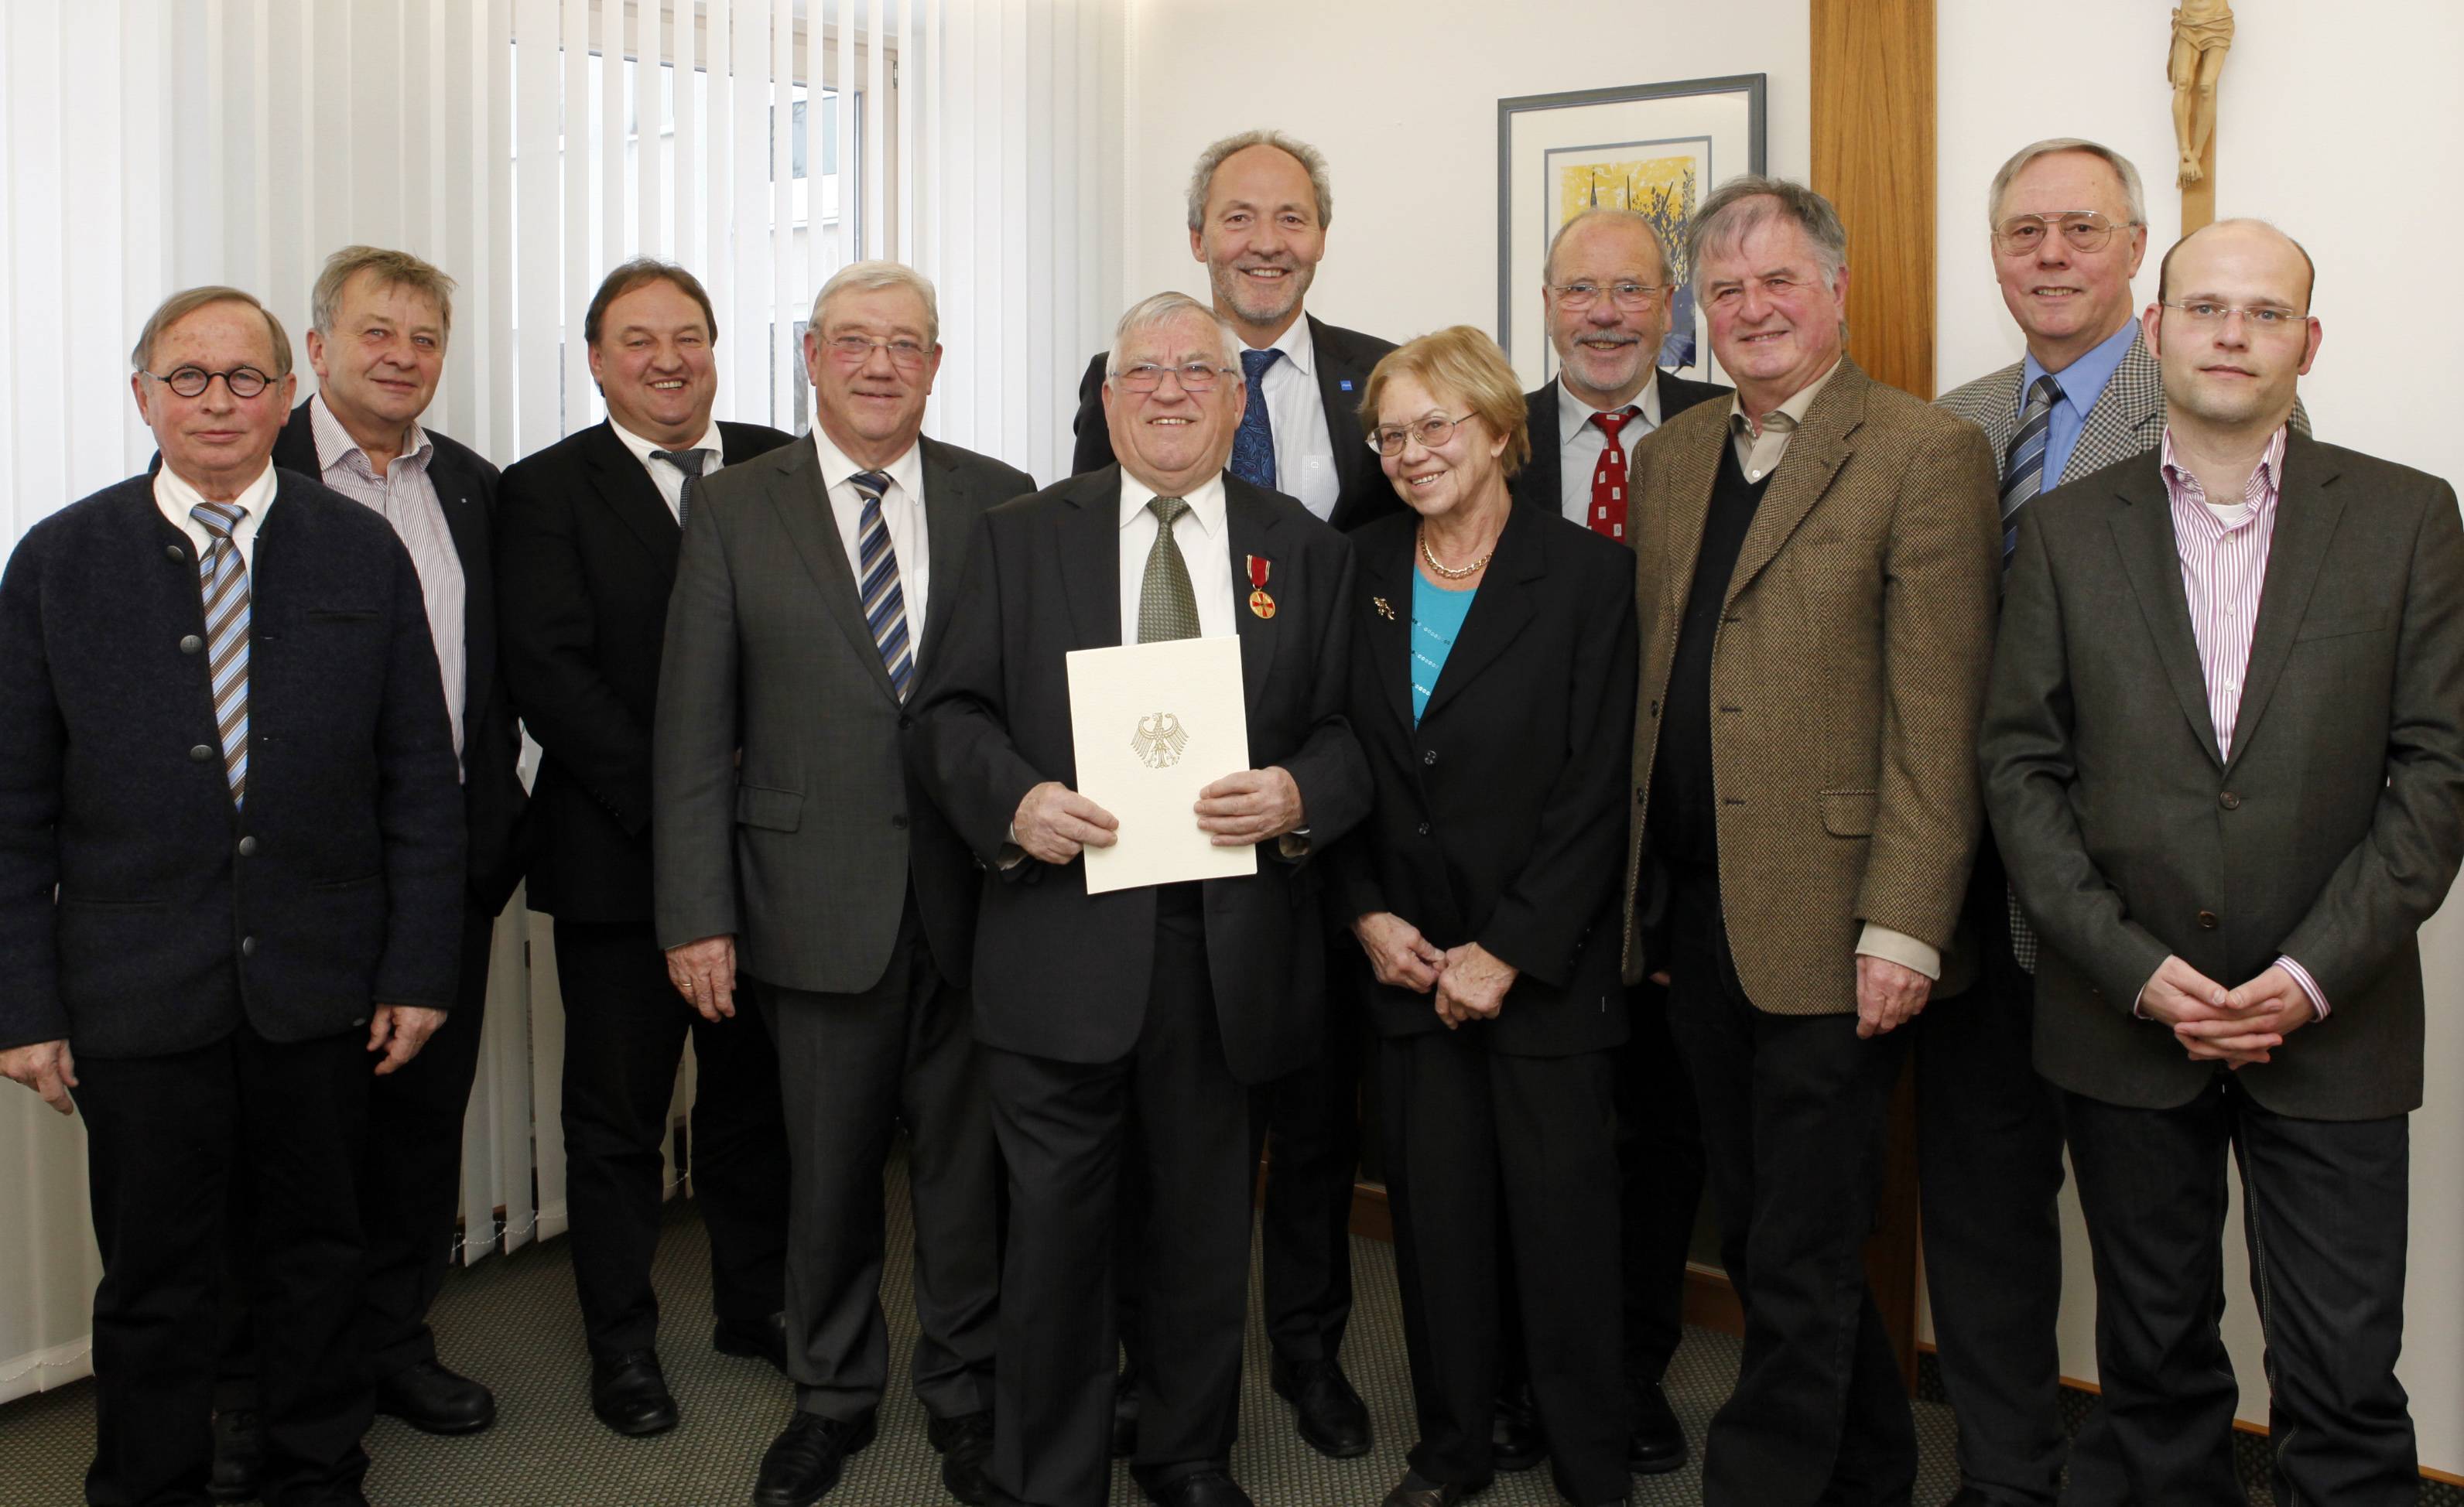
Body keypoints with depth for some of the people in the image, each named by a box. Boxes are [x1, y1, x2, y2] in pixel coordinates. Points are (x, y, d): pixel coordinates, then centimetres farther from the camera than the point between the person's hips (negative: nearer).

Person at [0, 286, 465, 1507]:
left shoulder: (364, 555, 2)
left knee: (315, 1248, 15)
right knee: (153, 1272, 10)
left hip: (321, 985, 1)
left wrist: (418, 968, -2)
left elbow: (421, 781, 2)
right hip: (136, 991, -1)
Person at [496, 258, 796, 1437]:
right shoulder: (546, 490, -2)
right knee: (618, 1110, 10)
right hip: (617, 855, -2)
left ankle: (755, 1304, 33)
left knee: (755, 1094, 15)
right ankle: (622, 1340, 26)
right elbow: (548, 674, -11)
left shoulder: (780, 471, 6)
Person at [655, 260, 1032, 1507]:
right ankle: (833, 1394, 34)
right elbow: (692, 727, 0)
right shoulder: (735, 508, 2)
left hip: (972, 889, 1)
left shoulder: (1001, 501, 4)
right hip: (819, 898, 0)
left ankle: (965, 1394, 31)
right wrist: (696, 913, -5)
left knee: (967, 1159, 11)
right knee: (828, 1164, 13)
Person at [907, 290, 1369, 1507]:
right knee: (1055, 1223, 4)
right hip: (1063, 937, -1)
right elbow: (947, 713, 4)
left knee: (1205, 1217, 15)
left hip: (1232, 940, 2)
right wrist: (1014, 800, -14)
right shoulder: (1019, 538, 7)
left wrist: (1298, 796, -13)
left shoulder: (1305, 550, 10)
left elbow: (1352, 732, 7)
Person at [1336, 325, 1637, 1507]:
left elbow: (1596, 791, -10)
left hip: (1546, 965, -3)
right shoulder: (1364, 571, 7)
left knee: (1564, 1220, 1)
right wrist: (1369, 913, -2)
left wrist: (1506, 952, -13)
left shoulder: (1589, 575, -6)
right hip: (1405, 959, 4)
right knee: (1433, 1211, 10)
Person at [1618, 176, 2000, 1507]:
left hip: (1822, 927, -7)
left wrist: (1903, 928, -17)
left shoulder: (1925, 455, -6)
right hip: (1692, 912, 7)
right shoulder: (1670, 458, 14)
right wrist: (1640, 875, 10)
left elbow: (1937, 722, -12)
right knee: (1759, 1233, 18)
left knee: (1802, 1260, 2)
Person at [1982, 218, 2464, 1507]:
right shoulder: (2066, 530, 4)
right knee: (2154, 1362, 13)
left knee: (2345, 1384, 1)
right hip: (2123, 1017, 1)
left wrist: (2313, 973, -11)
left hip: (2332, 1024, -1)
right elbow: (2019, 767, 0)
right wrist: (2132, 965, -9)